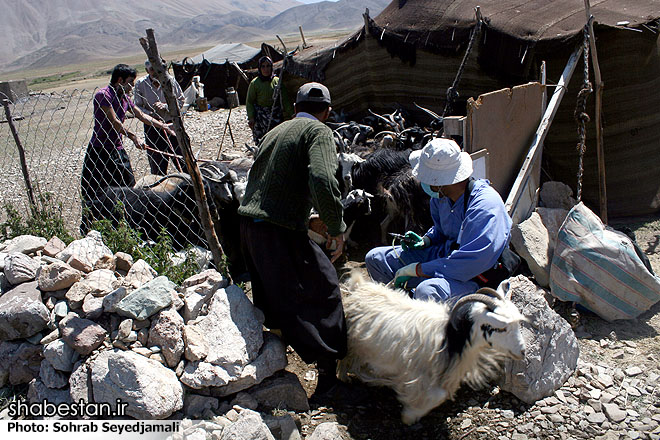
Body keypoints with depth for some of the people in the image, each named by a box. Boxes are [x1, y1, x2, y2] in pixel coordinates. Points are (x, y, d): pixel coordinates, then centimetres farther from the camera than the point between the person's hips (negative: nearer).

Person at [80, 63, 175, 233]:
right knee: (92, 194, 0)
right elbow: (114, 122, -19)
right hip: (99, 151, -8)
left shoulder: (124, 98, 10)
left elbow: (141, 115, 20)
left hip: (118, 150, 8)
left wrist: (163, 126, 21)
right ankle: (87, 231, 12)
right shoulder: (103, 95, -14)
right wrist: (133, 137, -17)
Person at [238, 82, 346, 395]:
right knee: (323, 290, 6)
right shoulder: (318, 131, -5)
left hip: (247, 221, 8)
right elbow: (323, 181, -24)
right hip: (280, 231, -8)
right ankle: (328, 369, 11)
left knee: (271, 294, 26)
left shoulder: (275, 131, 19)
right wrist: (336, 227, -13)